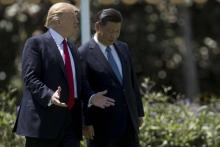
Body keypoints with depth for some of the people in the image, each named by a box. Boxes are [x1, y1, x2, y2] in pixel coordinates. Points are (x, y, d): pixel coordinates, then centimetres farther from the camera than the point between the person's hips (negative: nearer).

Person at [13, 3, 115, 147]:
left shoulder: (72, 49, 24)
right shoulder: (36, 43, -2)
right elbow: (30, 78, -12)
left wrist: (91, 97, 3)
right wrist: (49, 96, -28)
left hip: (71, 120, 7)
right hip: (44, 120, -7)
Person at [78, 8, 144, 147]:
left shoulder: (123, 48, 12)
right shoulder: (84, 54, -9)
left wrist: (139, 112, 16)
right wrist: (86, 123, -15)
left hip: (129, 121, 6)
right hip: (102, 124, -6)